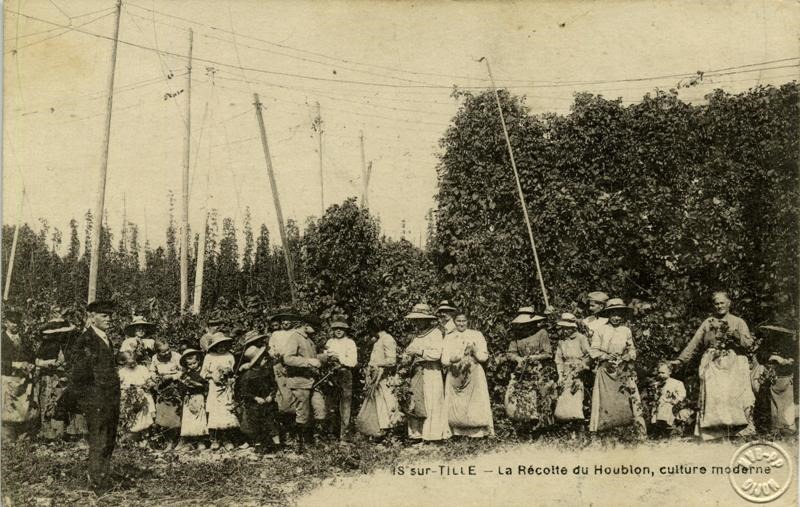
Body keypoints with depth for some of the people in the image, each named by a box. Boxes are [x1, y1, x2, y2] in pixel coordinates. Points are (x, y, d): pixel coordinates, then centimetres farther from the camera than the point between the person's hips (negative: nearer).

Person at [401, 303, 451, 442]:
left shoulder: (435, 333, -2)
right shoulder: (416, 334, 19)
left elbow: (436, 353, -14)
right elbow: (409, 352, 21)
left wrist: (418, 351, -15)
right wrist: (407, 357, -1)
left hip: (431, 373, -6)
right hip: (416, 373, 6)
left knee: (431, 404, -8)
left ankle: (433, 434, -6)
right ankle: (417, 433, 3)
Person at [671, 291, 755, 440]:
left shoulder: (739, 322, 13)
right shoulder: (708, 323, 17)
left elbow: (749, 344, 4)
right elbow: (694, 344, 12)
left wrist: (736, 337, -14)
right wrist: (680, 360, 2)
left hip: (734, 367, -1)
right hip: (712, 367, 1)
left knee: (736, 398, -13)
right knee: (711, 398, -10)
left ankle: (744, 431, -8)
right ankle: (710, 435, -12)